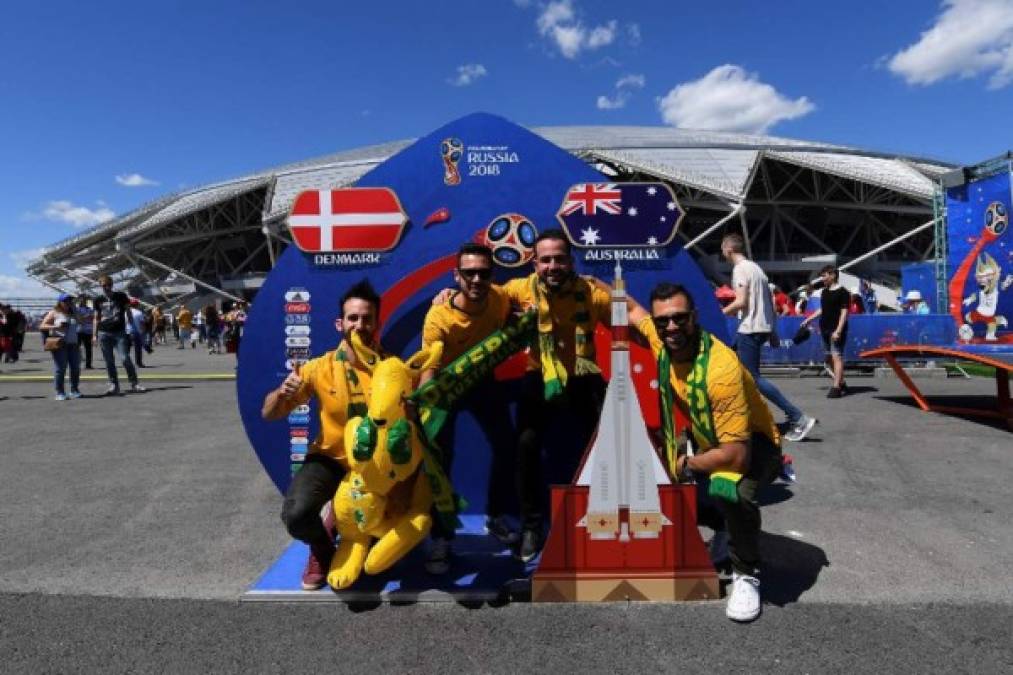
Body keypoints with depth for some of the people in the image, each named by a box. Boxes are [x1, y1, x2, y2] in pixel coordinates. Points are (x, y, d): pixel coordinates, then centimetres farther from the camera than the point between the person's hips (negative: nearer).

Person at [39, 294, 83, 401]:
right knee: (60, 368, -6)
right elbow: (42, 326, -1)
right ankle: (60, 392, -2)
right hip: (59, 344, -5)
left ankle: (74, 390, 13)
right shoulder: (54, 313, 2)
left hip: (73, 344, 5)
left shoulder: (73, 313, 15)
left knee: (75, 367, 3)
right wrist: (55, 327, -18)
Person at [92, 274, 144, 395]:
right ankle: (114, 386, 9)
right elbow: (96, 318, 13)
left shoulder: (121, 296, 4)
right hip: (104, 333, 2)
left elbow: (128, 312, 7)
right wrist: (94, 335, 8)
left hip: (120, 332, -2)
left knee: (125, 358, -10)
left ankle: (135, 384, -4)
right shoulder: (98, 300, 9)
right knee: (109, 361, 3)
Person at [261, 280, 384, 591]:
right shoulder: (320, 368, -11)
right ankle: (323, 550, 11)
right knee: (295, 514, -26)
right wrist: (282, 393, -28)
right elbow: (269, 414, -5)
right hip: (331, 459, 0)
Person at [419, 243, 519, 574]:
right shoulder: (438, 317, -34)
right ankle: (441, 539, 1)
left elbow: (508, 328, 3)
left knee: (507, 447, 7)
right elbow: (429, 370, -39)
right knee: (440, 459, -13)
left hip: (482, 378, 4)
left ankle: (495, 518, 29)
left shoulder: (500, 298, -21)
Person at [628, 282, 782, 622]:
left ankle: (747, 574, -9)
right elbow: (633, 309, 9)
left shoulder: (721, 369, -37)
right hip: (709, 443, 8)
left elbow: (737, 456, -38)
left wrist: (687, 465, -23)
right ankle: (725, 526, 29)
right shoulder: (661, 339, -15)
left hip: (752, 446, -8)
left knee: (731, 490, -39)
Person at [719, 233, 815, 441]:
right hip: (763, 327, 10)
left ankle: (799, 418, -10)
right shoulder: (755, 267, 17)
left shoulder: (740, 269, -11)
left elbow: (741, 302, -21)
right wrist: (772, 330, 21)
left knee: (753, 378, -8)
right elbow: (770, 302, 18)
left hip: (750, 329, -10)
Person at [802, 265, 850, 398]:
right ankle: (841, 384, 24)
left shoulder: (842, 292, -7)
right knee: (830, 357, 11)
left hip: (836, 330, -8)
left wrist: (838, 330, -20)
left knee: (837, 356, -11)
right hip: (825, 329, 8)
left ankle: (836, 387, -14)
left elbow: (844, 312, -13)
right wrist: (809, 319, 20)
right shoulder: (824, 292, 16)